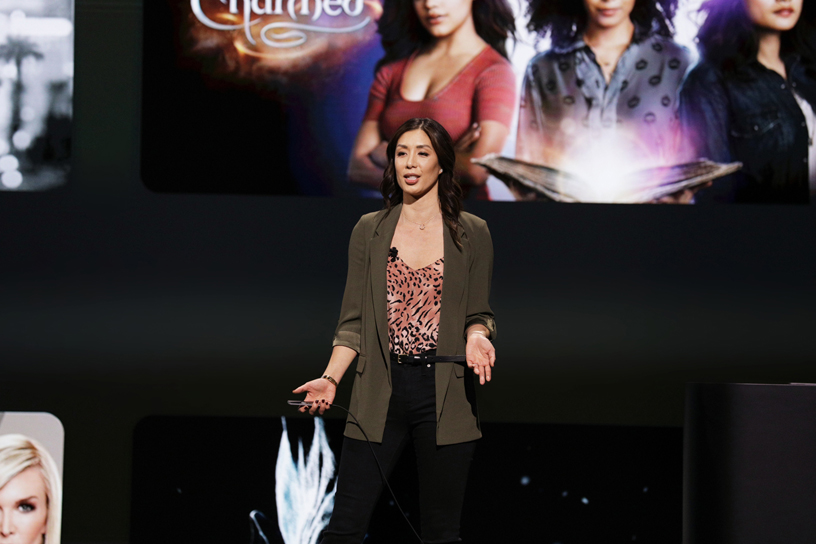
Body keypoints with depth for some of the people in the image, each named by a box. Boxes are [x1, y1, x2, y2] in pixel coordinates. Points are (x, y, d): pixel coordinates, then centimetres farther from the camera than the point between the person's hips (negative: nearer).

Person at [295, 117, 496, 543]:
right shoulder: (370, 231, 9)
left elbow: (478, 314, 11)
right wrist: (330, 378, -6)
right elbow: (354, 321, 8)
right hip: (379, 395, 1)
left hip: (444, 393, 0)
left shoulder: (472, 233, 6)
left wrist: (477, 335, -12)